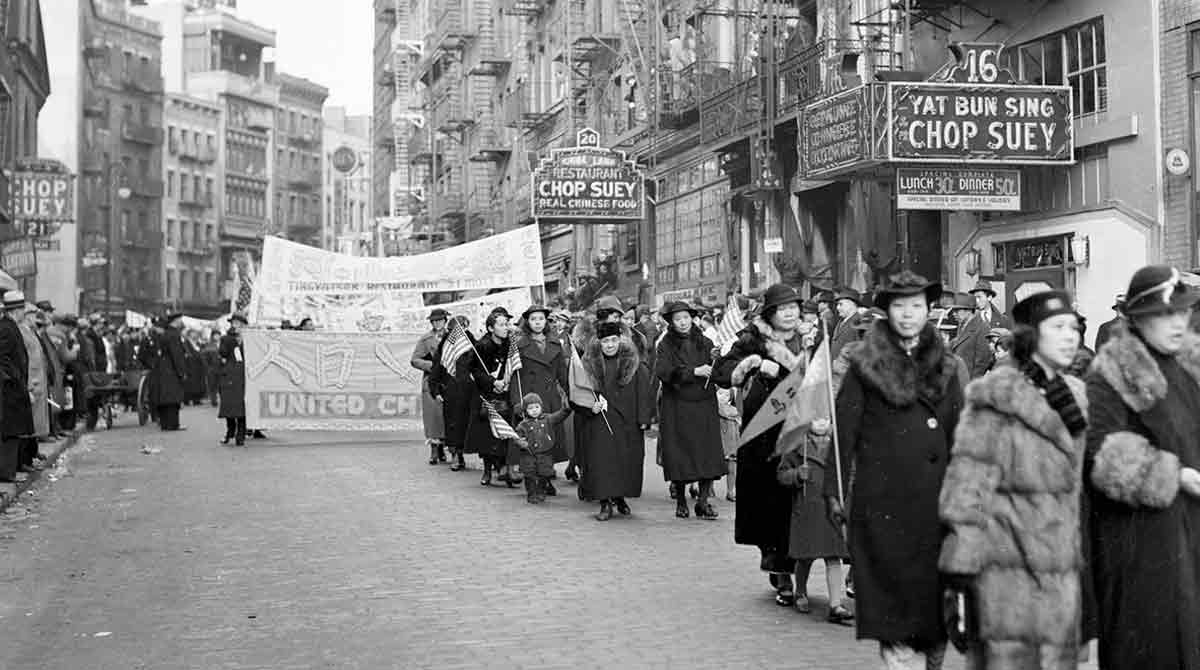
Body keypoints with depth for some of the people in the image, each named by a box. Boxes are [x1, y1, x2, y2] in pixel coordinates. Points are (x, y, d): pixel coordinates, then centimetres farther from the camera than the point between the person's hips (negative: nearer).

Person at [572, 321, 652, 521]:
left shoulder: (633, 363, 1)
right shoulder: (589, 364, 1)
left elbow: (644, 392, 2)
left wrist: (643, 419, -6)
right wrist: (590, 406, -13)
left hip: (627, 422, 1)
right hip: (598, 423, -1)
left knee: (627, 461, 3)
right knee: (601, 460, -7)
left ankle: (620, 498, 20)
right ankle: (605, 503, -3)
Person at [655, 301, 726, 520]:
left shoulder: (705, 343, 10)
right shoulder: (665, 346, 3)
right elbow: (663, 372, -13)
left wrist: (717, 360, -17)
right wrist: (694, 371, -19)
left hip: (704, 406, 2)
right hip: (676, 409, -2)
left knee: (709, 454, -7)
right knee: (679, 456, 0)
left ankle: (703, 501, 0)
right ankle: (680, 501, 15)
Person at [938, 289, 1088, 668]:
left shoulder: (1077, 397, 14)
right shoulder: (996, 399, -8)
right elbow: (967, 482, -11)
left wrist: (1082, 556, 18)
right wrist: (961, 564, -15)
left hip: (1062, 562, 6)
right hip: (1005, 560, -6)